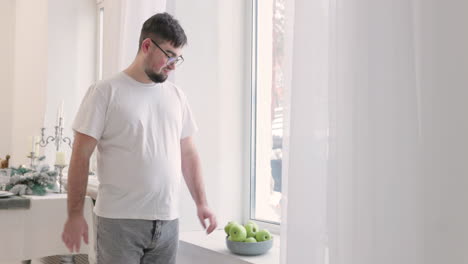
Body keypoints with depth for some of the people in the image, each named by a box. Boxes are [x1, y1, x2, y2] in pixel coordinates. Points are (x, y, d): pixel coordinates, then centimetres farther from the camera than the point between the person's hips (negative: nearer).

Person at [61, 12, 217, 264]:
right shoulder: (106, 91, -4)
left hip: (168, 221, 5)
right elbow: (81, 155, -5)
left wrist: (201, 202, 8)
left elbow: (188, 154, 15)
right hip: (119, 221, -4)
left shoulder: (176, 96, 11)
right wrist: (75, 214, -8)